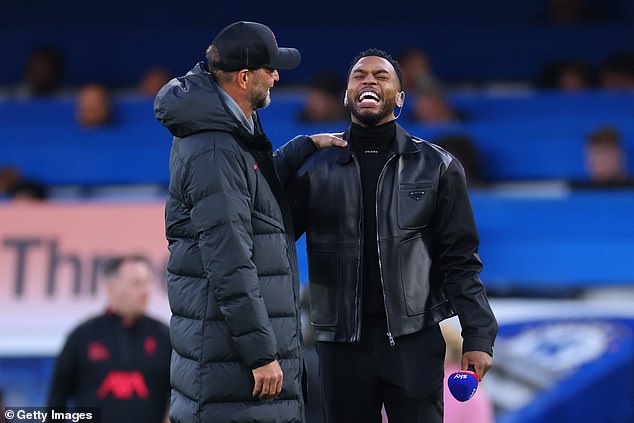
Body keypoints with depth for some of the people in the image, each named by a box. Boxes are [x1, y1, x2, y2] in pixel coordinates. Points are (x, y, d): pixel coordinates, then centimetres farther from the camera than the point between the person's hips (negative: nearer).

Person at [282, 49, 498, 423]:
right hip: (341, 345, 1)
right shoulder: (316, 170, 7)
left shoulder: (437, 167, 5)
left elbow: (460, 261, 3)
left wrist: (478, 338, -4)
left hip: (416, 342, -1)